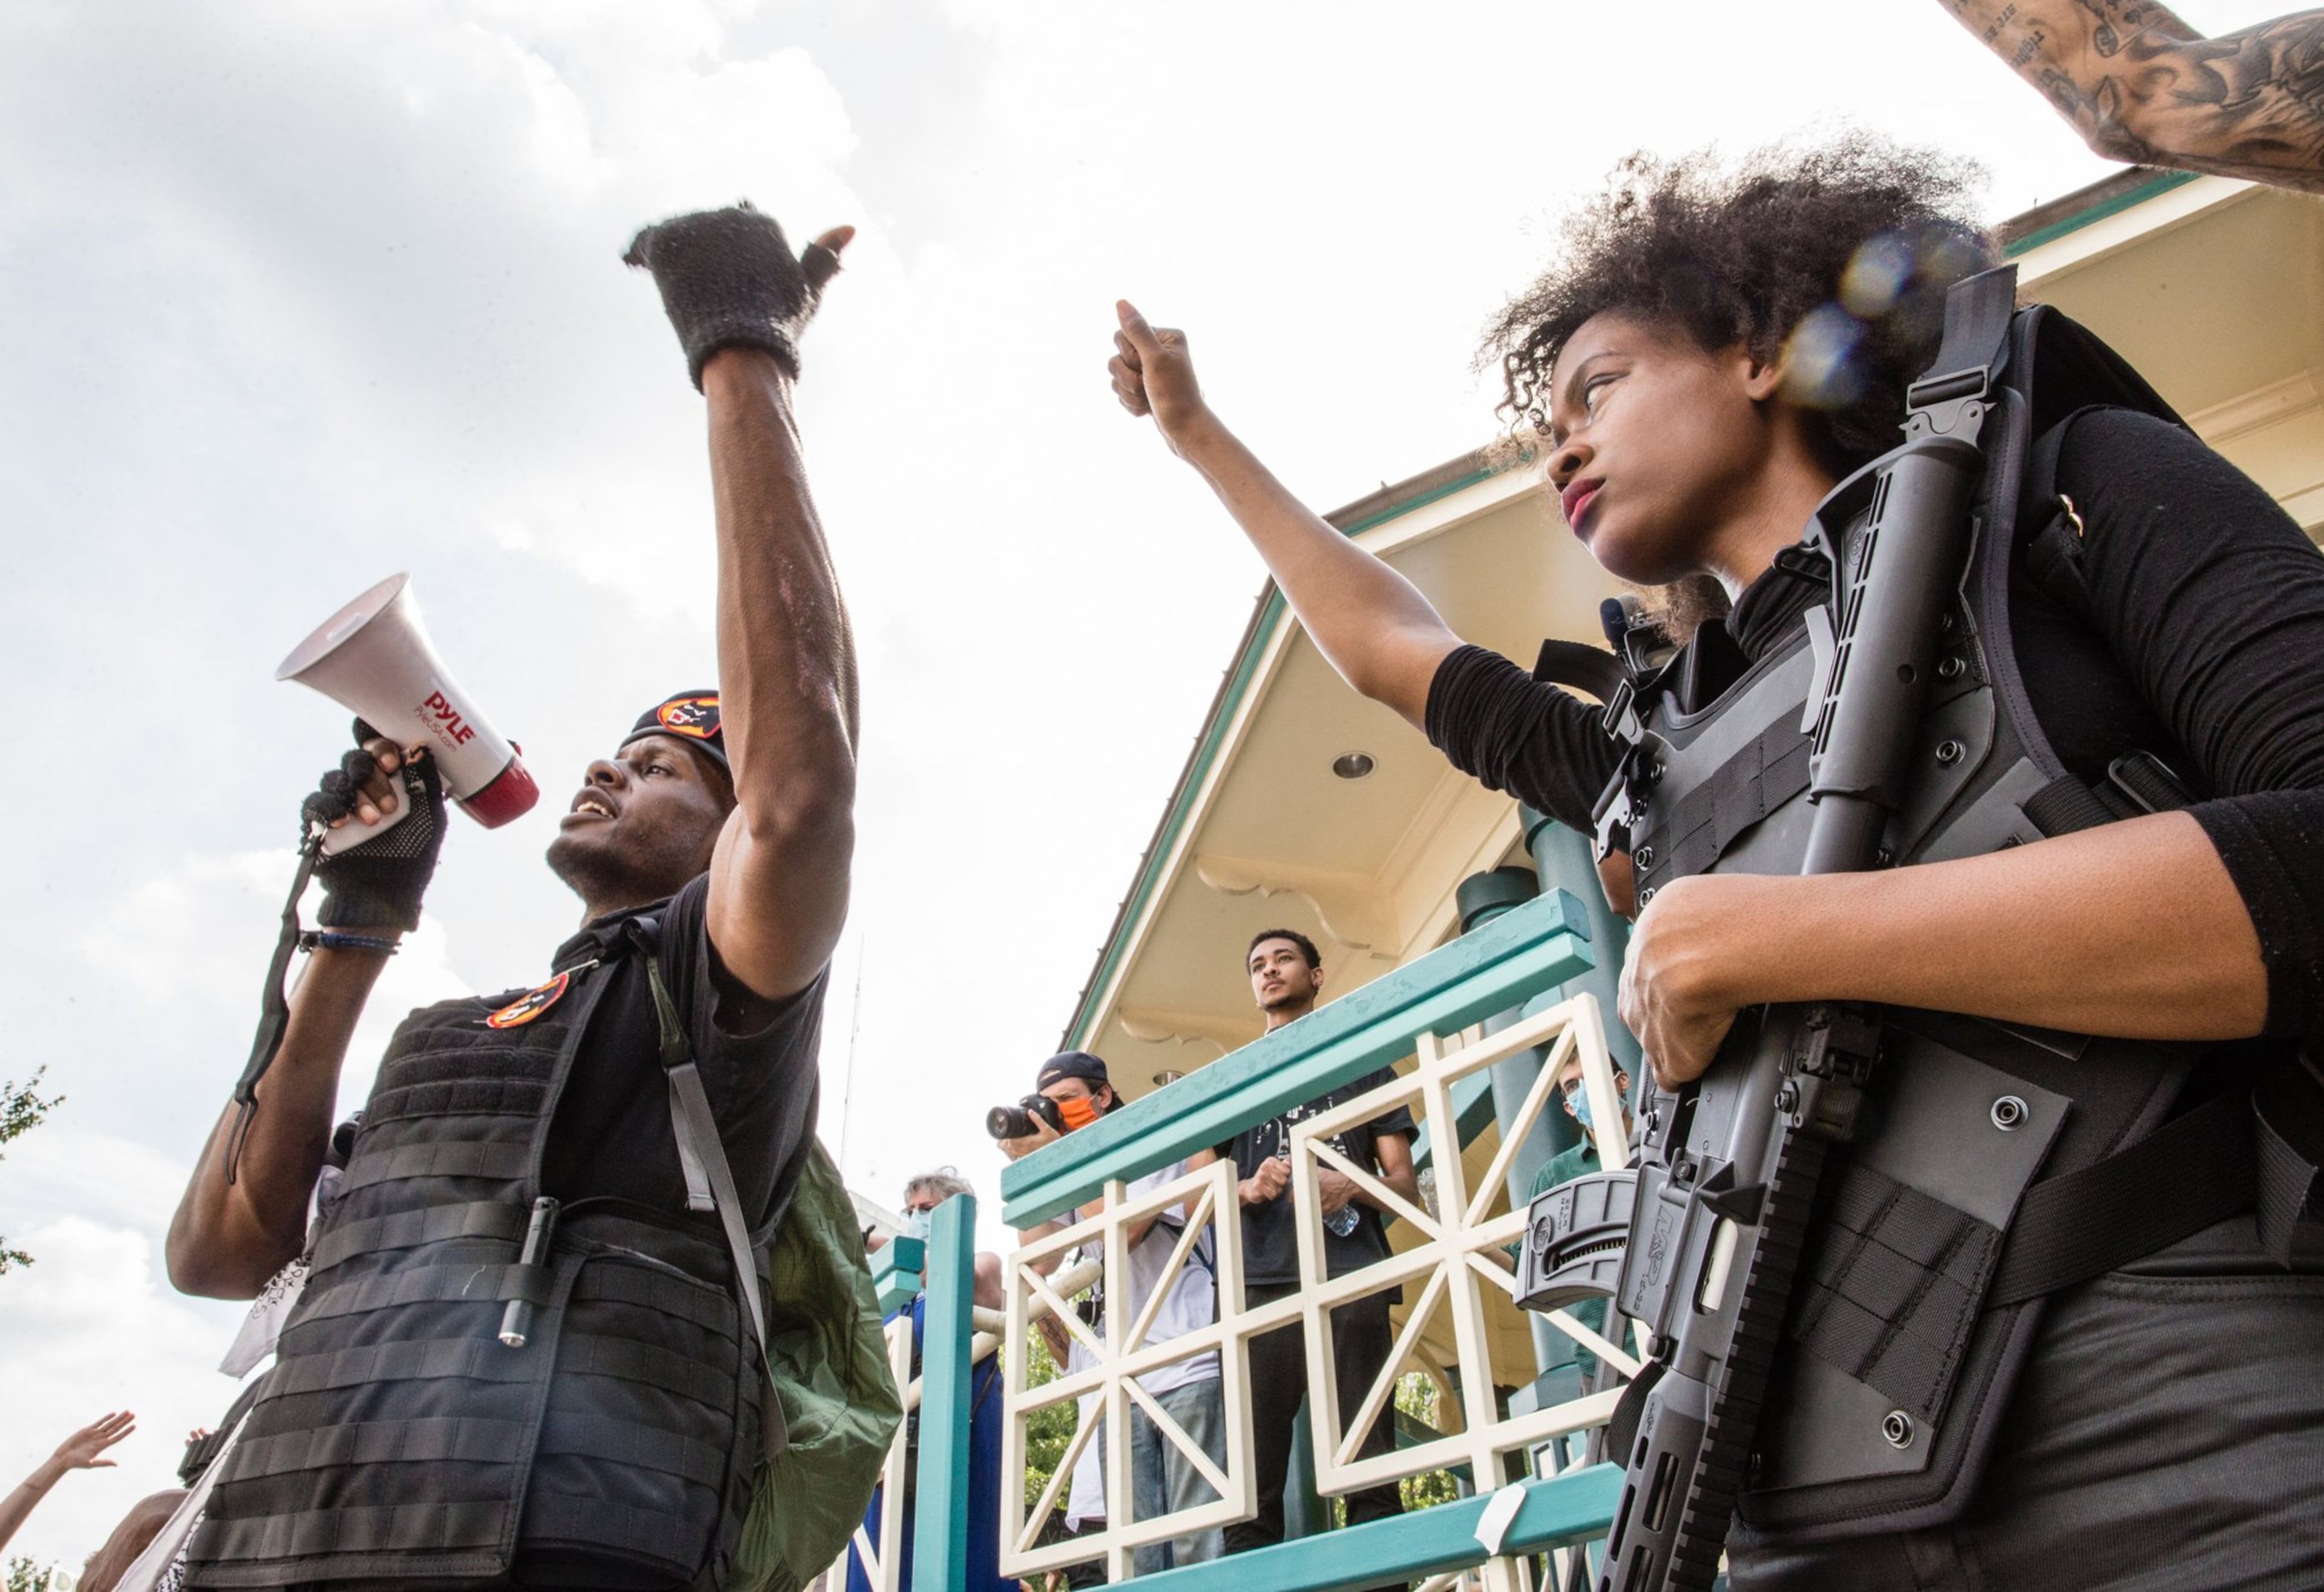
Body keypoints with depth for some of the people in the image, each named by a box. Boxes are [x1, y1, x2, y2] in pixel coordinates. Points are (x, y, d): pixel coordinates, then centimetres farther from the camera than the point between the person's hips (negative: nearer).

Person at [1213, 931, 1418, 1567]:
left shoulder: (1362, 1063, 19)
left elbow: (1406, 1184, 13)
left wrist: (1351, 1187, -10)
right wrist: (1249, 1188, -6)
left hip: (1352, 1280, -1)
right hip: (1262, 1284, 1)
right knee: (1253, 1475, -6)